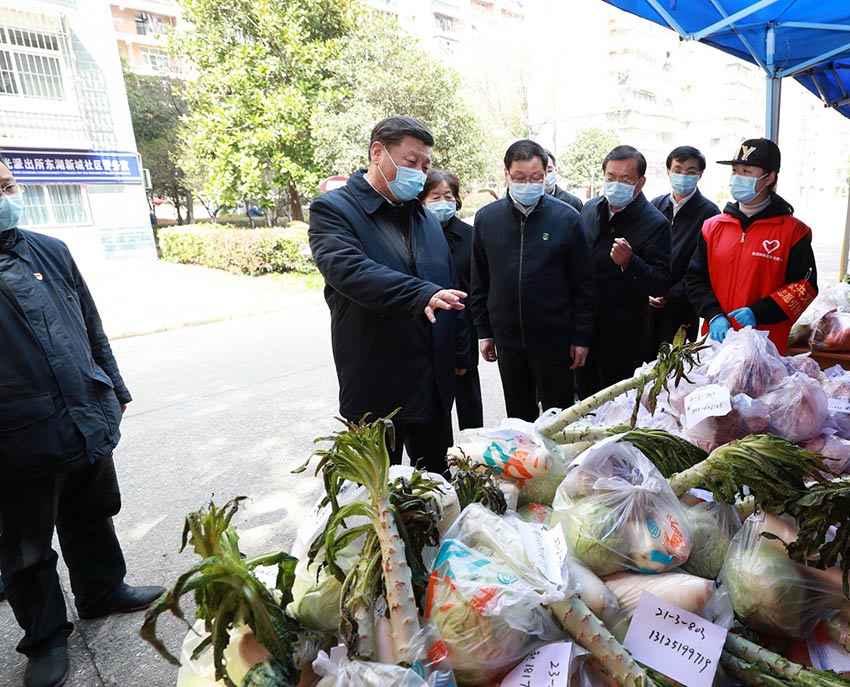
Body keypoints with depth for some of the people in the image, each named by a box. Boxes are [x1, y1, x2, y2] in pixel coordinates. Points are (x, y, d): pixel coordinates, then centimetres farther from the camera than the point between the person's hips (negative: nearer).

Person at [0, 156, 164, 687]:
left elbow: (92, 327, 12)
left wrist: (114, 389, 15)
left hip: (88, 420, 5)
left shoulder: (51, 252, 7)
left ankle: (103, 590, 43)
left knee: (93, 517, 21)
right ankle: (46, 639, 32)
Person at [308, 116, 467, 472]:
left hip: (435, 381, 6)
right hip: (376, 386, -6)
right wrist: (420, 295, -38)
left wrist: (459, 353, 14)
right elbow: (349, 269, -26)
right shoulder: (332, 209, -7)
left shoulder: (427, 219, 14)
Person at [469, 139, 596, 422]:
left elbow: (584, 284, -3)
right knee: (518, 418, 17)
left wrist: (581, 337, -5)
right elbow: (479, 281, 7)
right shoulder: (486, 218, 1)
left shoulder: (567, 217, -6)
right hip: (507, 340, 3)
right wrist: (483, 331, 6)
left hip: (555, 340, -2)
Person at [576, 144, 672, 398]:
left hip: (622, 339, -5)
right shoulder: (590, 209, 6)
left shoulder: (655, 224, -12)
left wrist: (629, 262, -32)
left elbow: (661, 285, -15)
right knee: (586, 405, 18)